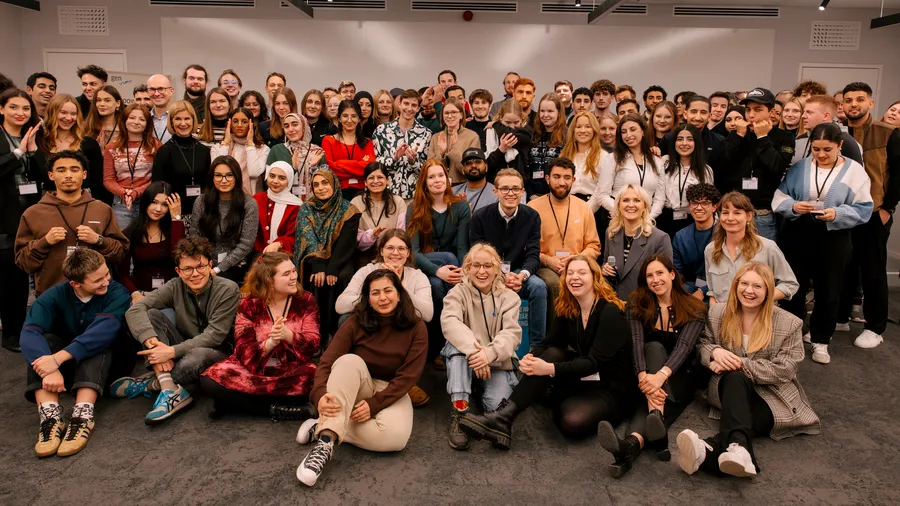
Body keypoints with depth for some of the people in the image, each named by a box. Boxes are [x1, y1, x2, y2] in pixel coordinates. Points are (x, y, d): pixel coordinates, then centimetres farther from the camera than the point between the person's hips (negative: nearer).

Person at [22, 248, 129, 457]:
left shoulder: (116, 294, -17)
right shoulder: (55, 296, -12)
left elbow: (104, 329, -35)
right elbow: (30, 333, -29)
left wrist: (59, 358, -47)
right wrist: (51, 368, -47)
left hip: (100, 364, -2)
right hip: (67, 369, 2)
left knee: (98, 343, -32)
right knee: (44, 341, -26)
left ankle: (83, 416, -47)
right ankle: (50, 416, -40)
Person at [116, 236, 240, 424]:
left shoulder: (228, 290, -16)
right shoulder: (175, 287, -6)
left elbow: (214, 336, -20)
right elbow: (134, 310, -18)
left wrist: (172, 351, -29)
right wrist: (153, 343, -35)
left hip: (217, 353, -4)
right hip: (184, 349, 4)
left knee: (196, 358, -39)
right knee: (151, 315, -18)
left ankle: (152, 383, -7)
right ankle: (170, 389, -31)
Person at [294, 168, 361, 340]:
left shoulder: (348, 211, -1)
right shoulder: (306, 209, 4)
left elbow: (346, 244, -10)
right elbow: (308, 239, -9)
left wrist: (332, 270, -24)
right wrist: (318, 267, -24)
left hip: (339, 262, -1)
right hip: (312, 262, 1)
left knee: (338, 279, -31)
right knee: (315, 280, -29)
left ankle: (334, 334, -19)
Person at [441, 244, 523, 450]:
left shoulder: (508, 297, 1)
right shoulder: (458, 292, -3)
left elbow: (512, 333, -14)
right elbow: (449, 321, -24)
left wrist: (489, 354, -35)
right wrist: (473, 350, -41)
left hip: (498, 362, 0)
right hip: (465, 360, 0)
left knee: (497, 405, -27)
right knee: (457, 346, -34)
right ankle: (459, 411, -31)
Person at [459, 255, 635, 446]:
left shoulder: (610, 312, -18)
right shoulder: (569, 309, 3)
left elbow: (594, 362, -25)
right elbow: (549, 344, -2)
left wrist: (550, 369, -37)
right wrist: (530, 358, -26)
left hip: (612, 388, -5)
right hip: (582, 379, 6)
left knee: (573, 422, -34)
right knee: (552, 353, -23)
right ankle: (503, 417, -33)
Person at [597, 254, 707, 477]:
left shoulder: (694, 310, -4)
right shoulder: (637, 303, 0)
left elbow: (684, 346, -21)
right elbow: (636, 340, -17)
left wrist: (660, 376, -41)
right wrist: (643, 376, -38)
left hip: (679, 380, -1)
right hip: (646, 375, 1)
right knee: (654, 347, -33)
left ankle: (632, 443, -62)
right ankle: (657, 419, -60)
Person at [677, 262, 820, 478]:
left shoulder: (788, 323, -3)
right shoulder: (718, 313, 7)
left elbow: (783, 369, -10)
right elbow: (702, 345, 12)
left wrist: (739, 363, -18)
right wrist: (715, 351, -13)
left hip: (771, 395, -2)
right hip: (729, 387, 2)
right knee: (736, 378, -37)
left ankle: (708, 451, -65)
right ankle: (737, 448, -63)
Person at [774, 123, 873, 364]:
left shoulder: (854, 171, -3)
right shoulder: (799, 167, 1)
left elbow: (863, 209, -8)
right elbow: (779, 197, -2)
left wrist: (838, 214, -24)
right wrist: (793, 206, -22)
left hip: (834, 240, -1)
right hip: (797, 236, 1)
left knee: (828, 292, 8)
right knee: (794, 288, 10)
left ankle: (820, 341, 23)